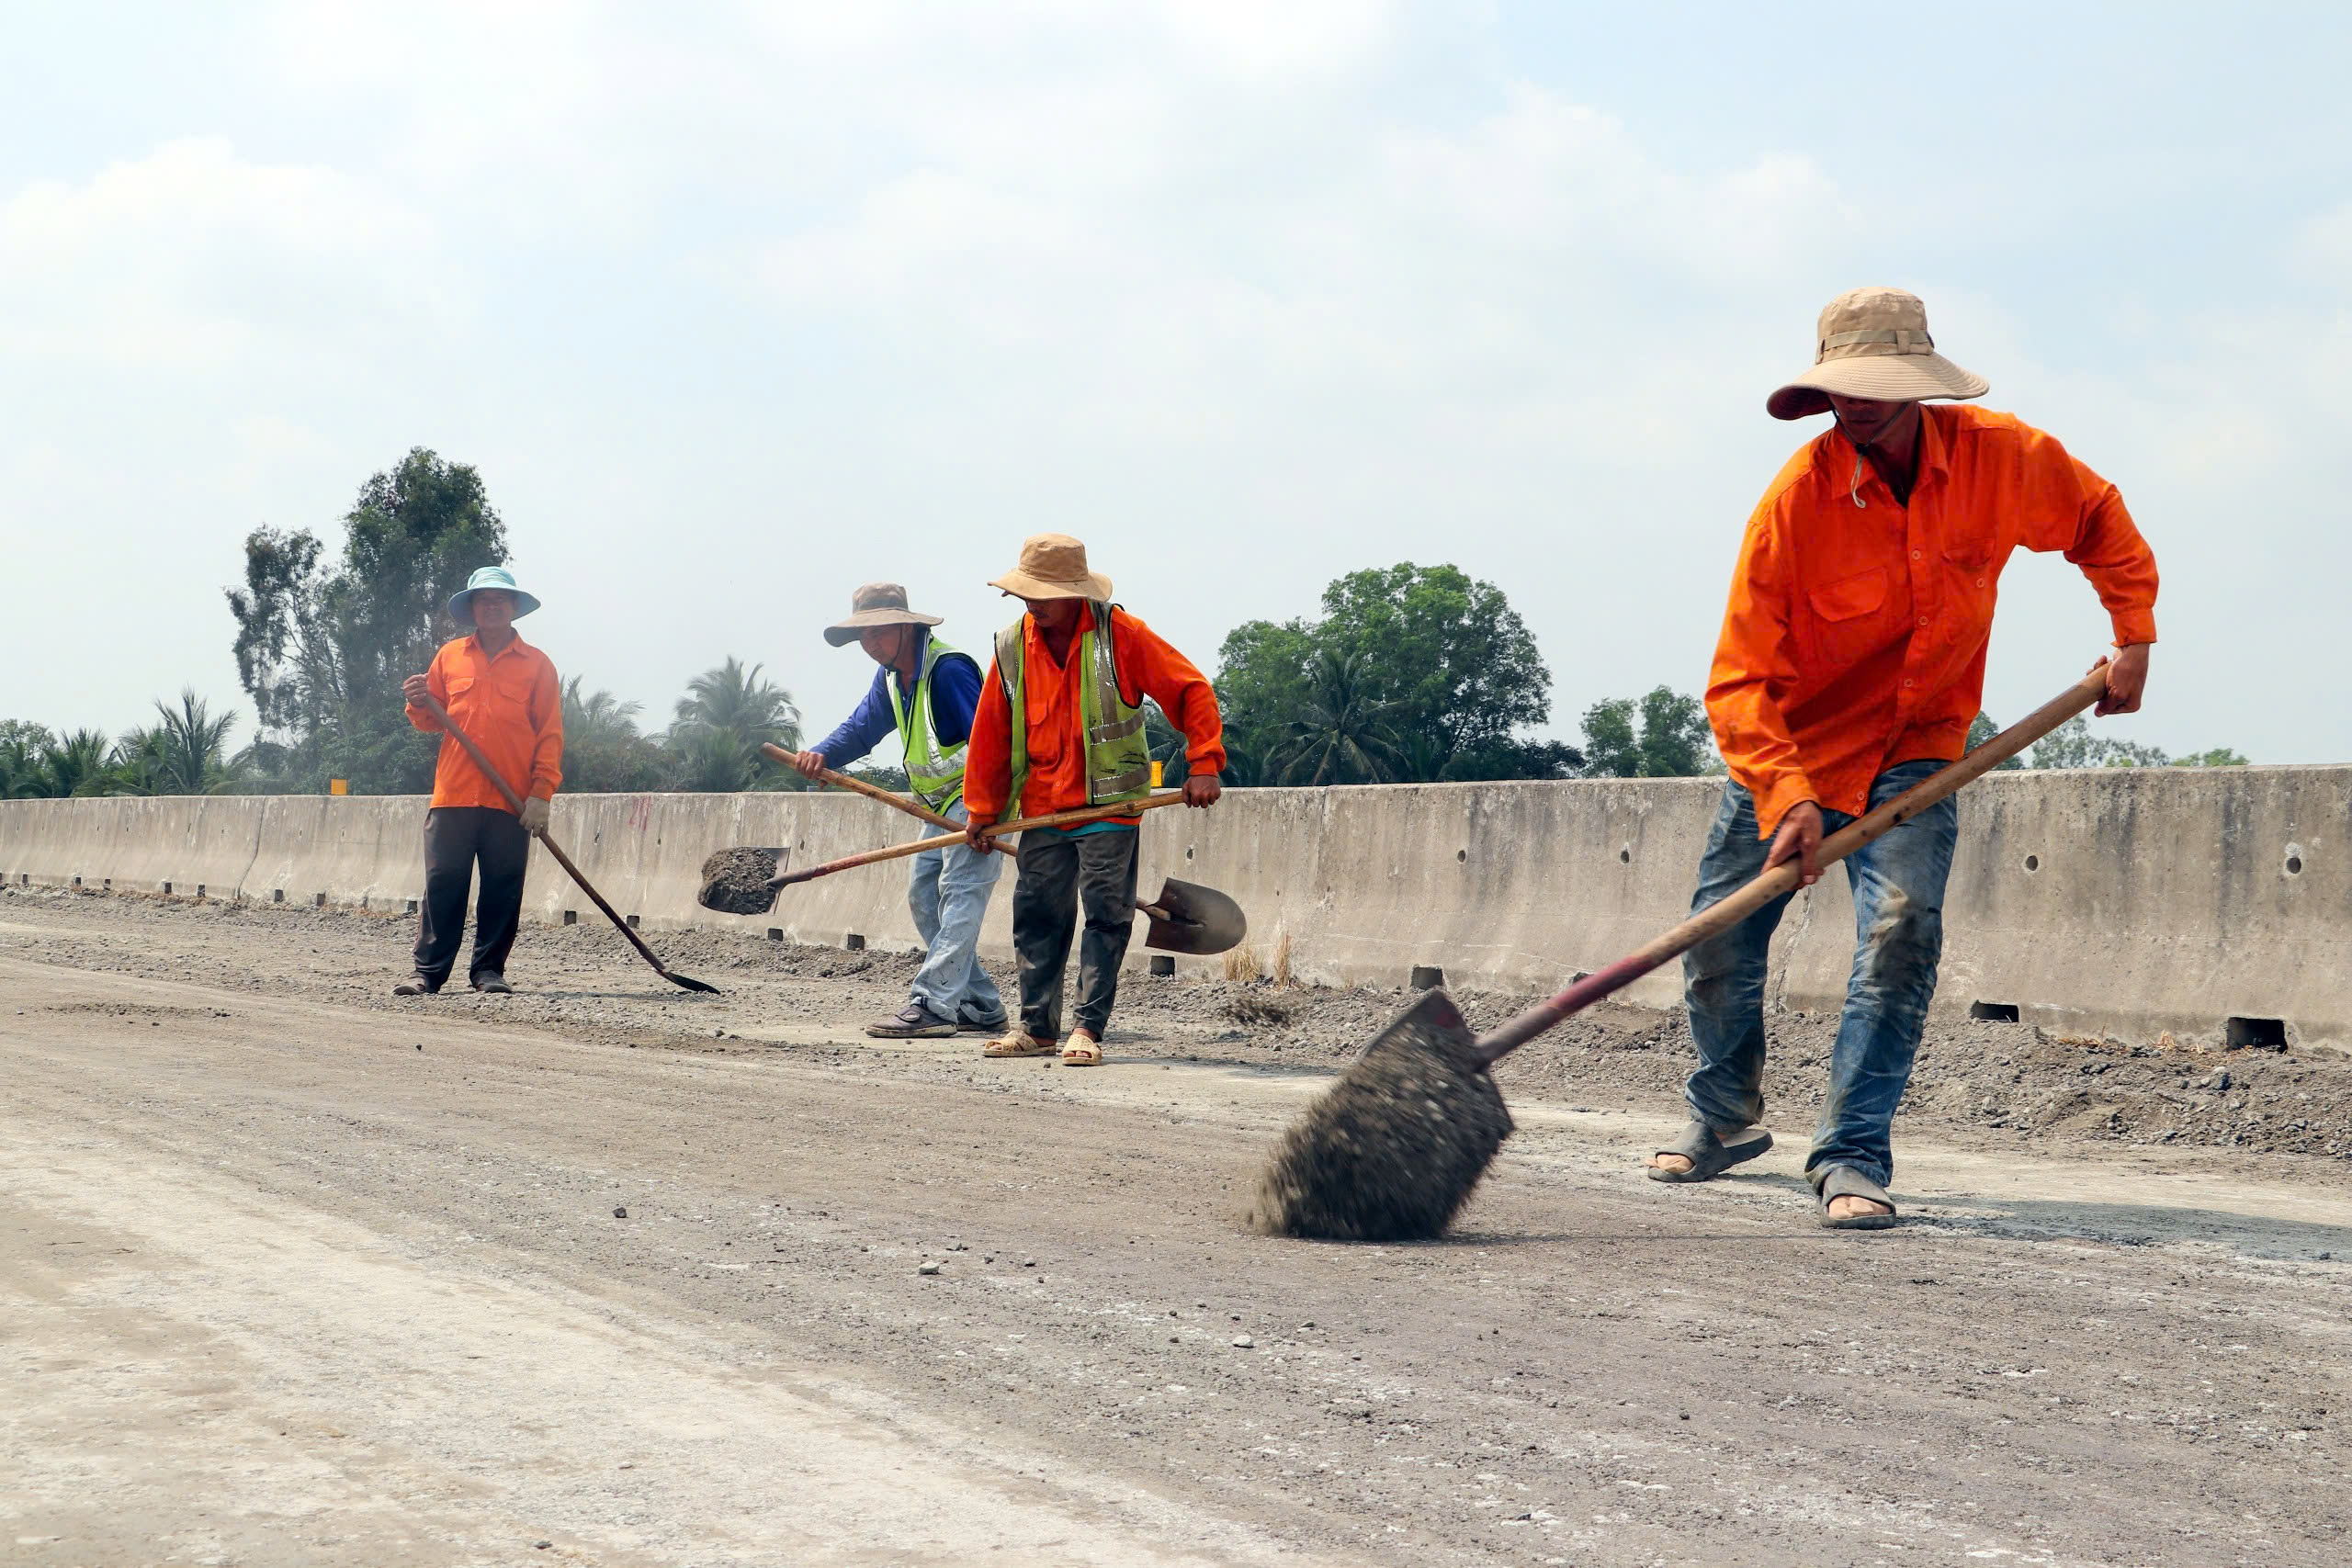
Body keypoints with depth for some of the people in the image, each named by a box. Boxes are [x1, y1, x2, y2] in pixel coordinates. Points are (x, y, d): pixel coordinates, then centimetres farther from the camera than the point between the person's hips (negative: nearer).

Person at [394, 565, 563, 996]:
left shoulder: (537, 665, 7)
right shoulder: (449, 656, 14)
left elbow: (550, 735, 4)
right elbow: (432, 722, 20)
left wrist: (541, 794, -5)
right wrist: (419, 705, -4)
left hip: (512, 801, -1)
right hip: (453, 795, 1)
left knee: (502, 890, 0)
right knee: (443, 884, -2)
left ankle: (489, 970, 10)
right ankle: (428, 971, 2)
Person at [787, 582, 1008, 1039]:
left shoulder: (948, 670, -22)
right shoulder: (891, 676, 10)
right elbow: (861, 727, 10)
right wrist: (822, 755, -11)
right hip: (944, 803, 11)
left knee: (958, 893, -17)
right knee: (924, 897, 8)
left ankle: (933, 1005, -23)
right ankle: (981, 1007, 10)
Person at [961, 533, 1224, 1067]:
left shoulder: (1120, 635, -9)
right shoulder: (1013, 648, 2)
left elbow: (1191, 689, -5)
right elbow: (990, 734, 11)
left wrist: (1203, 764, -12)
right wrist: (983, 810, 13)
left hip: (1108, 806, -4)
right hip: (1041, 810, 4)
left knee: (1105, 914, -5)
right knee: (1037, 916, 7)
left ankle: (1089, 1029, 0)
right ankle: (1037, 1027, 18)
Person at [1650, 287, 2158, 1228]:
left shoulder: (2002, 458, -15)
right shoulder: (1796, 498, -23)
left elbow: (2100, 522, 9)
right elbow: (1740, 681, -25)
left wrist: (2134, 635, 0)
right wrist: (1786, 798, -37)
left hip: (1915, 747, 1)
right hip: (1790, 750, 0)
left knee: (1902, 929, -22)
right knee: (1718, 950, 7)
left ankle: (1853, 1155, -12)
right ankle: (1725, 1115, 35)